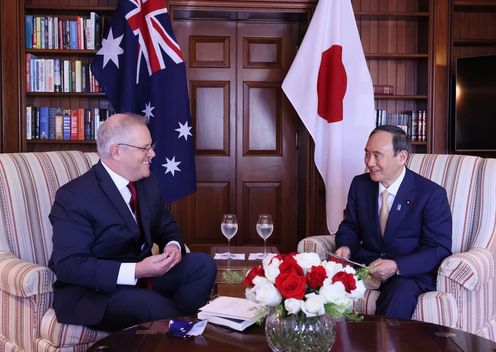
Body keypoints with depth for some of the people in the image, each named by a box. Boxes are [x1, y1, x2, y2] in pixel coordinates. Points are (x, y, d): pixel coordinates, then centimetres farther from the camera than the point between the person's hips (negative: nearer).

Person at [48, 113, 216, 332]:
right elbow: (68, 265, -23)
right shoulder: (74, 196, -18)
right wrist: (136, 271, -31)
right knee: (152, 305, -34)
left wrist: (173, 246, -8)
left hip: (141, 273, 8)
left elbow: (166, 226, 18)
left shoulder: (148, 183, 5)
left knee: (203, 264, -7)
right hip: (90, 292, -7)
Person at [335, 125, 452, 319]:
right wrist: (346, 246, -10)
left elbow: (439, 248, -12)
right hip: (366, 263, 4)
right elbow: (350, 225, 15)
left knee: (401, 291, -38)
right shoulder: (360, 184, 5)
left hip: (412, 271, -4)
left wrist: (397, 266, -26)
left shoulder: (432, 194, -10)